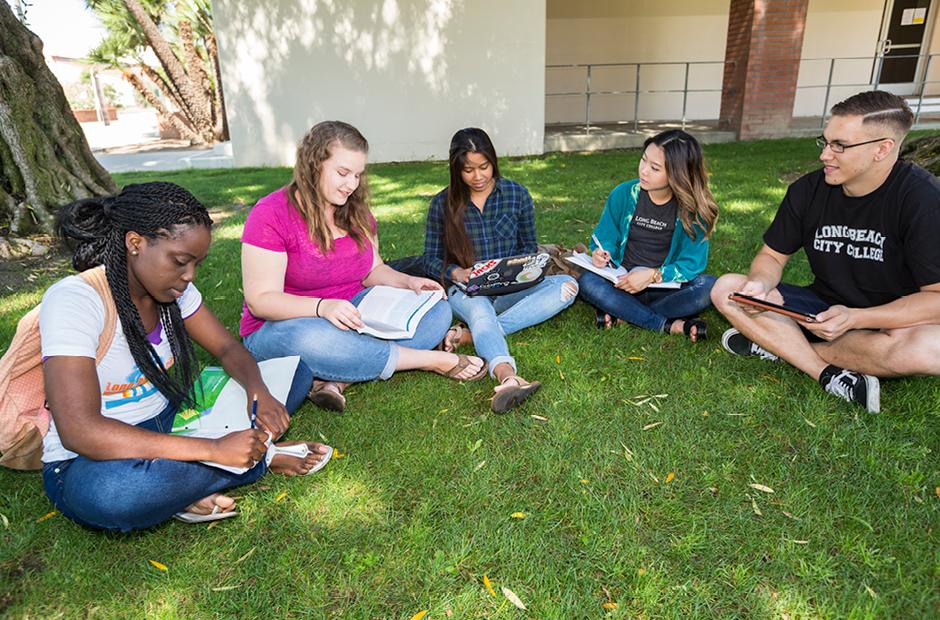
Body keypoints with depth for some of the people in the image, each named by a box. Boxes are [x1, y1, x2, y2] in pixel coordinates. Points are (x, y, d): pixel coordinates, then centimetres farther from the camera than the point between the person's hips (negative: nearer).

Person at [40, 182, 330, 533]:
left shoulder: (171, 288, -3)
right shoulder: (74, 300, -24)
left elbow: (228, 349, 3)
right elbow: (80, 432, -33)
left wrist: (259, 392, -21)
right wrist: (214, 450, -36)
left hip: (166, 424, 6)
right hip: (90, 462, -5)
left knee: (294, 370, -2)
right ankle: (260, 460, -16)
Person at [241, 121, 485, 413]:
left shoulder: (356, 211, 5)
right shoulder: (272, 214, -14)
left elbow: (373, 270, 14)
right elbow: (260, 300, -19)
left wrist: (409, 282, -7)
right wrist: (323, 307, -35)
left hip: (352, 317, 6)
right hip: (284, 324, -5)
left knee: (437, 310, -13)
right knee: (311, 339, -43)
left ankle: (337, 379, -28)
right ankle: (431, 360, -24)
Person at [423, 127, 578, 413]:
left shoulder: (517, 194, 5)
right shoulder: (442, 204, 2)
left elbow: (529, 246, 12)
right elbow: (431, 259, 5)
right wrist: (455, 272, -17)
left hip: (511, 288, 3)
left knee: (568, 285, -24)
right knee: (479, 308, -38)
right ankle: (508, 378, -67)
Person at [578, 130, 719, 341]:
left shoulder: (693, 208, -8)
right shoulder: (623, 193, -4)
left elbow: (693, 263, -9)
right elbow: (604, 238, 6)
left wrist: (653, 275, -24)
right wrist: (601, 254, -18)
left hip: (665, 287, 0)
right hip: (620, 284, 1)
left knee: (709, 286, -29)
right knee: (588, 282, -31)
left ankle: (620, 313, -22)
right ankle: (670, 325, -25)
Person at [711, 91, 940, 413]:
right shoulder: (808, 189, -5)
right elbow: (772, 255, 3)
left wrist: (855, 318, -31)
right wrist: (759, 283, -20)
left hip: (894, 322, -4)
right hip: (822, 309, 4)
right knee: (726, 288, -16)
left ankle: (780, 344, -20)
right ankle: (831, 376, -22)